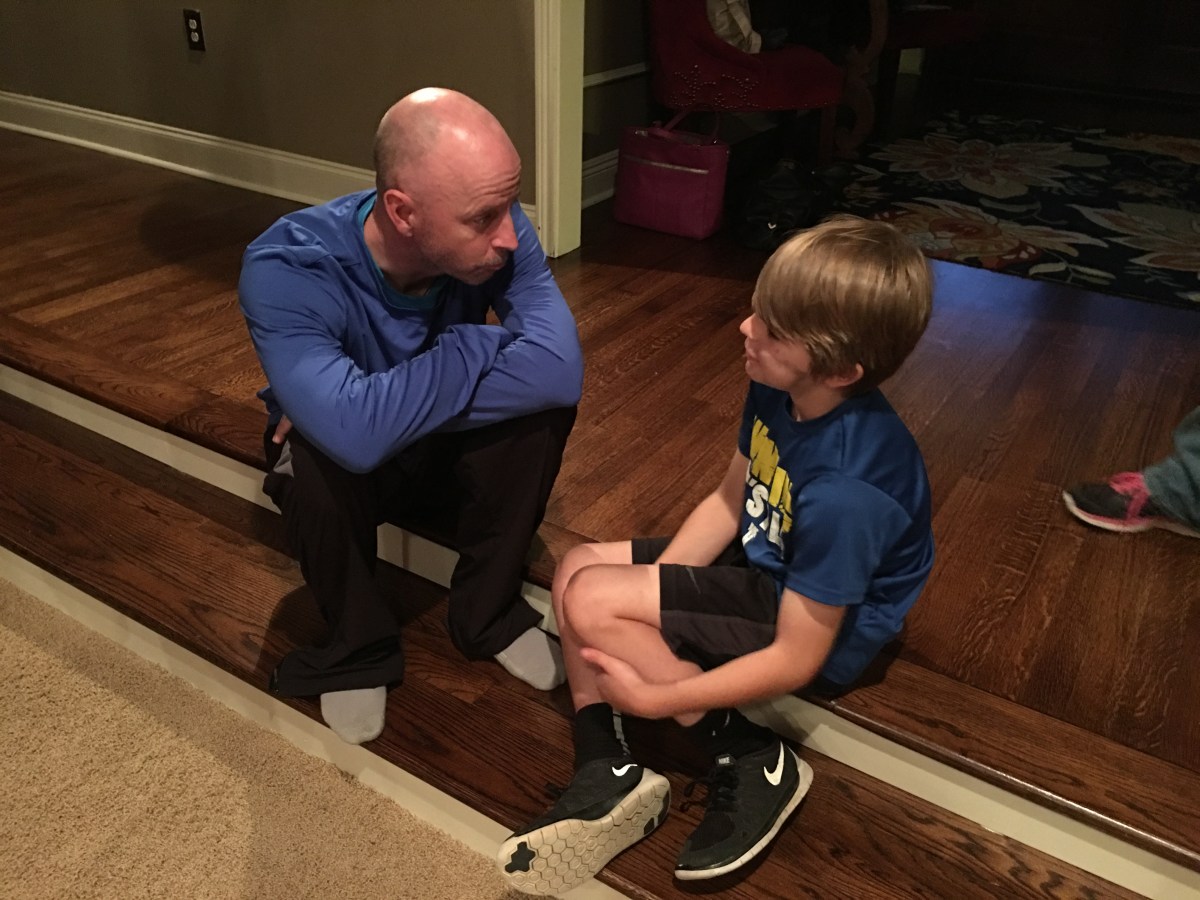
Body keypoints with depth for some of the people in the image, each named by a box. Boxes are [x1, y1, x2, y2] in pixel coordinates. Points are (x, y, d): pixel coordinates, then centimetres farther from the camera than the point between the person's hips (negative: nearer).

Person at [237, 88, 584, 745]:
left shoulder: (496, 233, -24)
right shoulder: (283, 270, -34)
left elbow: (561, 368, -37)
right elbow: (356, 433, -48)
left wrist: (393, 405, -37)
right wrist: (477, 347, -33)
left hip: (455, 455, 2)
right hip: (342, 468, -2)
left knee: (542, 406, -27)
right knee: (314, 462, -36)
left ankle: (487, 613, -4)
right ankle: (358, 647, -6)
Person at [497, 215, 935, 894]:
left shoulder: (844, 489, -34)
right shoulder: (778, 389, -12)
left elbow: (797, 660, -27)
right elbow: (729, 502, 1)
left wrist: (657, 699, -23)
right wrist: (647, 587, -7)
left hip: (820, 630, -8)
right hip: (765, 564, 9)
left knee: (592, 601, -19)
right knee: (577, 568, 1)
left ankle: (753, 762, -6)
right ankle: (609, 775, 1)